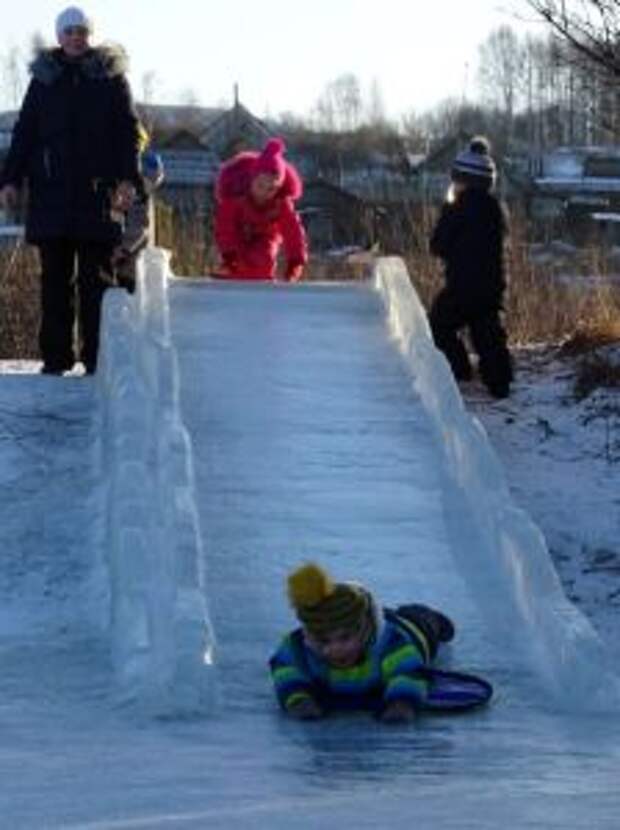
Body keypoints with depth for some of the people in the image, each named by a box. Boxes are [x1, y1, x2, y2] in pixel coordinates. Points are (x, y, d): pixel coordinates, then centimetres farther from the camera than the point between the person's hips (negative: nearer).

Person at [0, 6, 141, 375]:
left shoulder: (111, 78, 6)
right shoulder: (44, 79, 11)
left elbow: (129, 131, 2)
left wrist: (128, 178, -10)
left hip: (97, 192, -2)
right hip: (51, 192, 2)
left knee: (96, 278, -1)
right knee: (55, 278, 3)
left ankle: (98, 356, 1)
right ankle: (56, 355, 6)